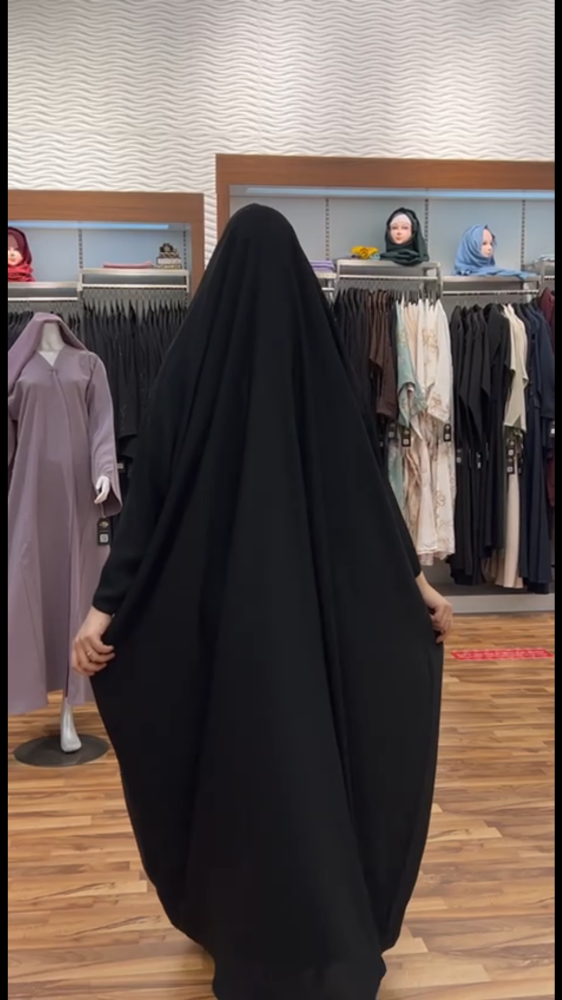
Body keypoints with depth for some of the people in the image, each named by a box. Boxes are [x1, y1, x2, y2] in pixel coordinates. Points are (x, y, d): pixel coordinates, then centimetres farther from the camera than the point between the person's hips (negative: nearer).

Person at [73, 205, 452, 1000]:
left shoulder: (194, 356, -9)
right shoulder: (321, 356, -4)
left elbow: (152, 488, -13)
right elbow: (367, 481, -3)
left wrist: (106, 604, -10)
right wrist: (415, 576, 7)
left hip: (215, 599, -1)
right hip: (314, 602, 2)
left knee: (229, 761, 16)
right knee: (313, 756, 18)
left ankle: (242, 930, 36)